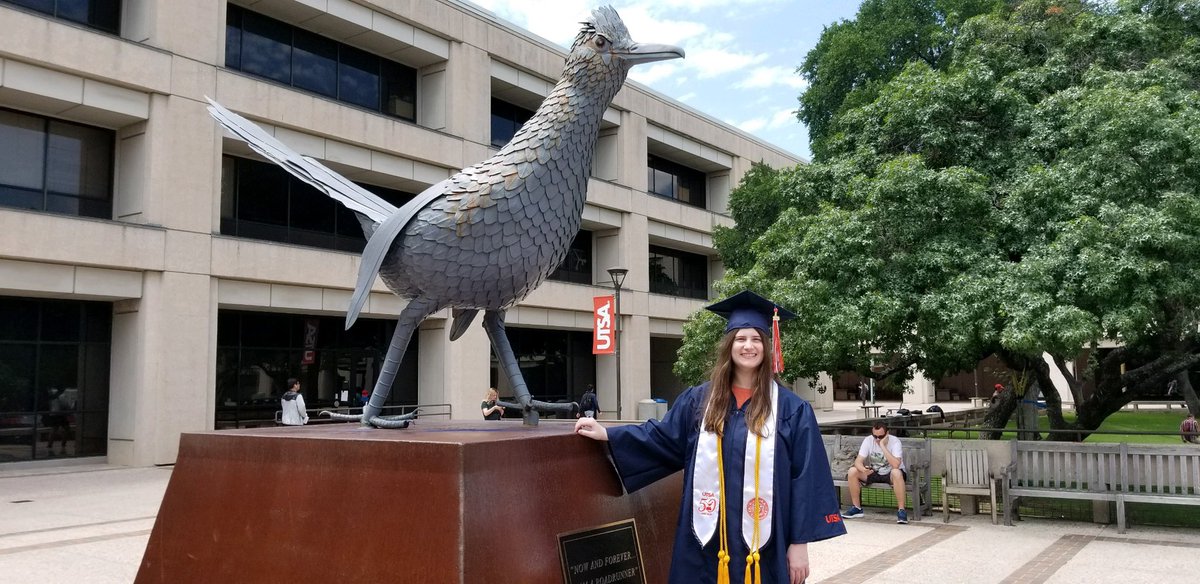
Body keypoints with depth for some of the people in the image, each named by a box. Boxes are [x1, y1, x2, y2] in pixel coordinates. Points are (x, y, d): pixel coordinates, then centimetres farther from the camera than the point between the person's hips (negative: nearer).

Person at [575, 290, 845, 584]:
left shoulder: (791, 409, -2)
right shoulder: (699, 400, 6)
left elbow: (805, 477, -3)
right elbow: (663, 437, 13)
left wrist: (800, 542, -6)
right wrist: (607, 434, 5)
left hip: (764, 540, -2)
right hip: (710, 538, 2)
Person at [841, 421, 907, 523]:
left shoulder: (895, 441, -22)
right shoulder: (868, 440, -11)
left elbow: (895, 465, -36)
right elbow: (858, 461, -16)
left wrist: (882, 445, -36)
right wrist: (863, 469, -40)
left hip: (890, 474, -4)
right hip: (874, 473, 4)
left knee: (896, 473, -39)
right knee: (852, 472, -20)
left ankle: (901, 510, -28)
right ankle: (857, 508, -6)